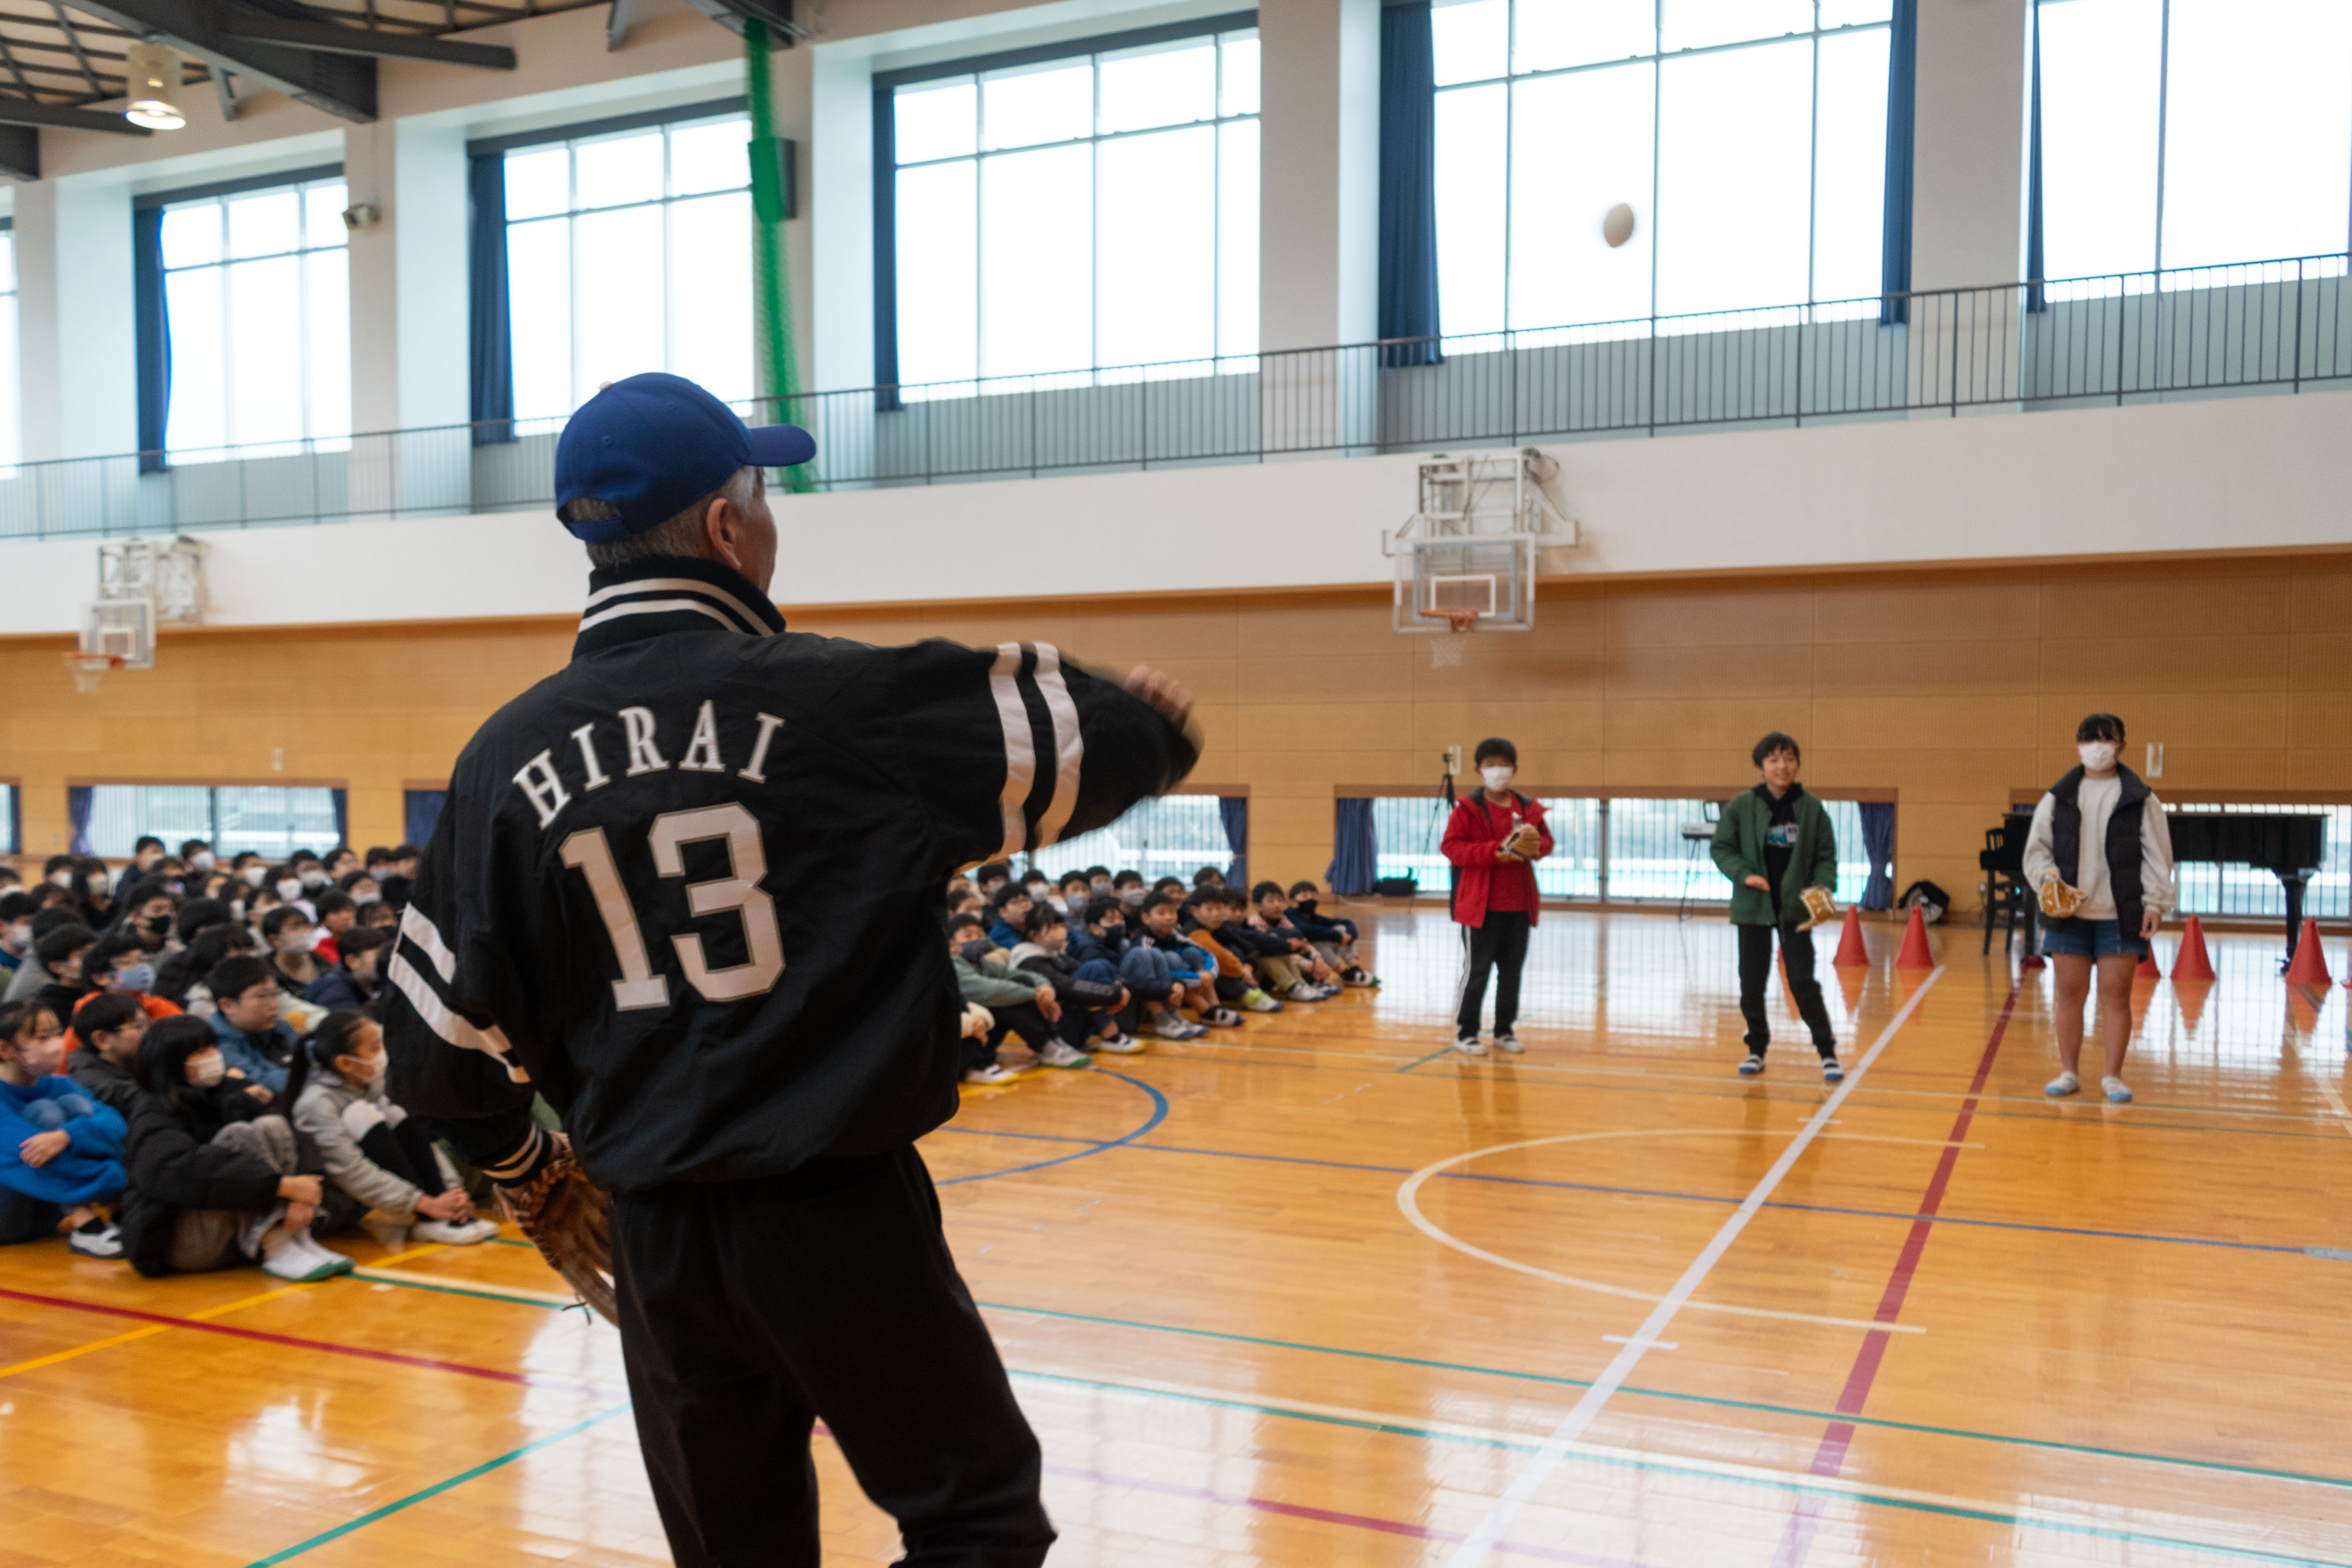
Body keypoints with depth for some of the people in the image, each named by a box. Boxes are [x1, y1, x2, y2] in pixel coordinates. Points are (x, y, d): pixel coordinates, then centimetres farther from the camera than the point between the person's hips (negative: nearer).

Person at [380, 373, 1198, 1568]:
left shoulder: (507, 755, -1)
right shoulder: (837, 701, -13)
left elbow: (438, 1035, 4)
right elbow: (1080, 740, -2)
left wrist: (525, 1174, 22)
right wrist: (1157, 725, 21)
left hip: (654, 1236, 5)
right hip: (839, 1213, -5)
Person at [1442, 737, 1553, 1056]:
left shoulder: (1529, 807, 7)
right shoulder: (1468, 808, -7)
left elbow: (1546, 840, 14)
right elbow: (1451, 845, -12)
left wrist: (1534, 847, -11)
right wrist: (1494, 852, -21)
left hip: (1519, 904, 5)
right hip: (1481, 904, -5)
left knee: (1512, 970, 10)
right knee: (1477, 970, 0)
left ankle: (1505, 1031, 21)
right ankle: (1465, 1033, 10)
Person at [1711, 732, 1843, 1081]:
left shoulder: (1812, 809, -2)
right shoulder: (1741, 807, -4)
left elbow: (1825, 856, 3)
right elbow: (1721, 848, 1)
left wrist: (1824, 888, -14)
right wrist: (1744, 874, -15)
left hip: (1795, 909, -1)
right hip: (1753, 908, 1)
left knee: (1803, 982, -5)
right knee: (1752, 983, 6)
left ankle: (1828, 1053, 8)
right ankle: (1757, 1050, 24)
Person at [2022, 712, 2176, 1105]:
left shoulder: (2141, 799, 4)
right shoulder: (2057, 797, 6)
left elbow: (2157, 854, 2)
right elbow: (2037, 849, 8)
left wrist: (2155, 902, -6)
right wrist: (2048, 880, -10)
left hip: (2121, 915, -1)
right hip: (2068, 912, 1)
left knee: (2116, 994, 0)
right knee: (2070, 992, 4)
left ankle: (2113, 1076, 10)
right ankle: (2069, 1073, 14)